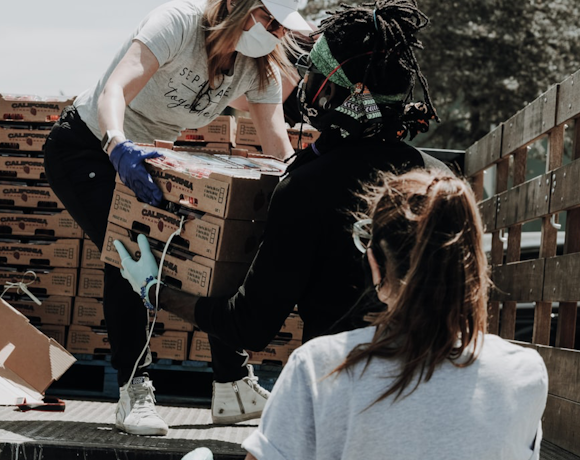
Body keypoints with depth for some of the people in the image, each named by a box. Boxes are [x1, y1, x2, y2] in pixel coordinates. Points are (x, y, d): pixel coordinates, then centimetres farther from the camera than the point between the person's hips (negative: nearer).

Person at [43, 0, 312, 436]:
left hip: (148, 156, 7)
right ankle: (134, 392, -16)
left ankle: (235, 387, 7)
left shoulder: (261, 67, -10)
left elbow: (279, 147, -14)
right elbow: (114, 90, -43)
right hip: (86, 148, -7)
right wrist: (118, 146, -62)